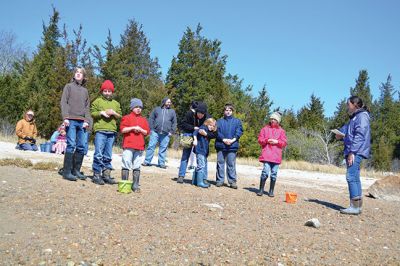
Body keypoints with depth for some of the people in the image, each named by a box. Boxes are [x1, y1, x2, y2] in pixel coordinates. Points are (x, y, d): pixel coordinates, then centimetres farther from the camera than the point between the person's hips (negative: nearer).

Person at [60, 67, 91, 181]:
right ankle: (67, 172, -8)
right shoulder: (69, 86, 11)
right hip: (71, 120, -4)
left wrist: (86, 120, 2)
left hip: (82, 122, 4)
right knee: (71, 145, -11)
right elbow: (64, 102, 1)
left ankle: (76, 170, 9)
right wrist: (65, 117, -12)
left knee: (81, 147, 1)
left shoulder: (85, 90, 22)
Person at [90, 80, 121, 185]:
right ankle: (96, 175, -2)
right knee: (99, 154, -7)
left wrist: (114, 113, -4)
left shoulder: (116, 103, 20)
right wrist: (102, 113, -12)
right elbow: (92, 113, 0)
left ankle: (106, 175, 13)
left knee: (108, 155, 8)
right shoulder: (97, 101, 8)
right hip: (100, 130, -4)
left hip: (112, 132, 4)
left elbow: (120, 116, 15)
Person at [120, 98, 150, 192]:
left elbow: (147, 132, 12)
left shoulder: (144, 120, 15)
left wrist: (140, 130, -6)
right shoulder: (127, 117, 4)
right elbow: (122, 129, -5)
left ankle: (135, 185, 11)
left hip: (139, 146, 4)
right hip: (128, 145, -3)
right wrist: (133, 128, -13)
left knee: (137, 167, 6)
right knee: (126, 165, -3)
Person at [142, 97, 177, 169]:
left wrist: (171, 131, 2)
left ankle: (161, 163, 9)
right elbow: (151, 119, 10)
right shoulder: (156, 109, 14)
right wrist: (151, 129, -1)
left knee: (163, 148, 2)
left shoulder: (172, 111, 17)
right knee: (151, 146, -3)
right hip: (155, 132, -1)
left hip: (166, 134, 1)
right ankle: (147, 161, 2)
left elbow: (174, 123, 13)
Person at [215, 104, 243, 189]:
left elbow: (239, 131, 1)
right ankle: (220, 180, 12)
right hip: (220, 145, 1)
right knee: (220, 163, 4)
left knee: (231, 164, -1)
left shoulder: (237, 121, 12)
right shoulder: (219, 121, 12)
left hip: (232, 146, -1)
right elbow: (217, 131, 0)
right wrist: (224, 139, -14)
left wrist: (233, 140, -14)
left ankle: (232, 181, 5)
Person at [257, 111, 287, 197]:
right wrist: (267, 140, -11)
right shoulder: (265, 129, 11)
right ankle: (261, 190, 2)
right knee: (265, 172, -10)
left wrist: (277, 141, -10)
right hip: (266, 155, -1)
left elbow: (284, 142, 7)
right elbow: (260, 140, 7)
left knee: (274, 174, 4)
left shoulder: (281, 131, 11)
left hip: (276, 156, 1)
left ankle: (271, 191, 15)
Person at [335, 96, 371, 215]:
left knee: (351, 177, -13)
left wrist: (352, 152, -21)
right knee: (354, 178, 10)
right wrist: (341, 135, 4)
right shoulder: (355, 117, 21)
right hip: (352, 152, 10)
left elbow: (359, 136, -17)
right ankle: (358, 206, 15)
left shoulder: (362, 116, -8)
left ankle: (354, 207, -12)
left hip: (356, 152, -10)